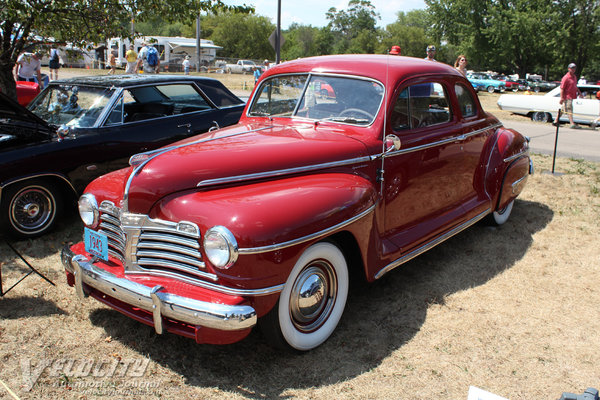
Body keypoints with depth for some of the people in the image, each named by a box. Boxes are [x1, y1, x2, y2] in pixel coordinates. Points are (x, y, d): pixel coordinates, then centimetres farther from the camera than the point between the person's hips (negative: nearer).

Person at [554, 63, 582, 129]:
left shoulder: (574, 77, 15)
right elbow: (562, 88, -16)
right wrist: (561, 98, -20)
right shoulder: (566, 78, -12)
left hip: (571, 96, 9)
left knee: (562, 109, 15)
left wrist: (579, 92, 17)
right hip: (567, 96, -9)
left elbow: (575, 86, 28)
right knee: (569, 110, -10)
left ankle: (556, 122, 23)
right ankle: (572, 124, -12)